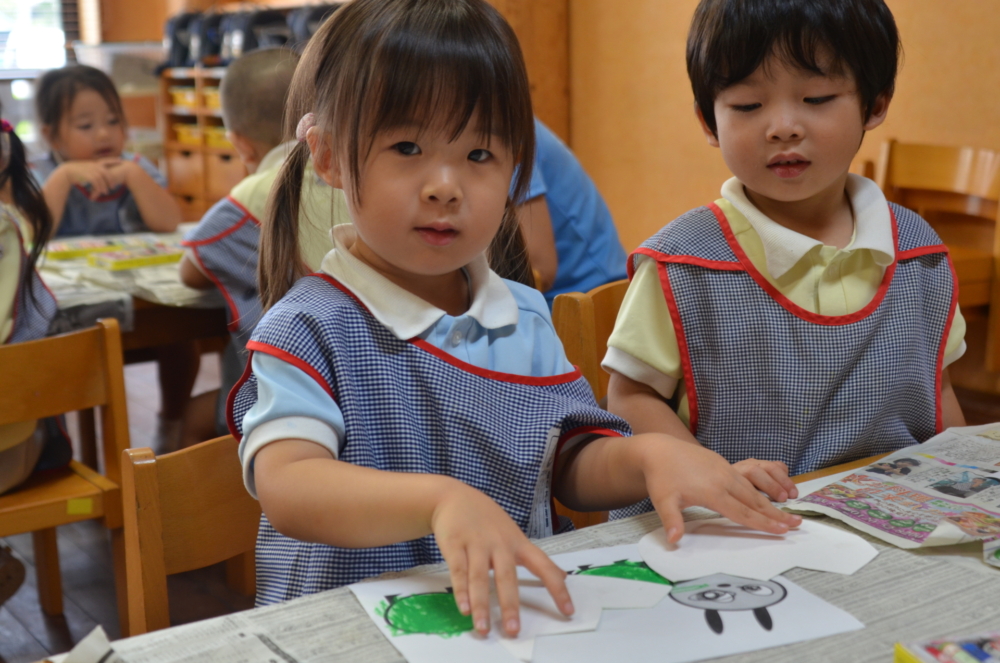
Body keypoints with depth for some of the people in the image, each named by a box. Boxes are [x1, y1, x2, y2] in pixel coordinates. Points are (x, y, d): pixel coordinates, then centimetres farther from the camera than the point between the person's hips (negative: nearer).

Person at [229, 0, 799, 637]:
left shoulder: (525, 318, 9)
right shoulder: (309, 329, -10)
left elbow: (571, 465, 13)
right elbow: (284, 487, -23)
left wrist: (648, 455, -7)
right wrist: (441, 498, -38)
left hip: (519, 614, 5)